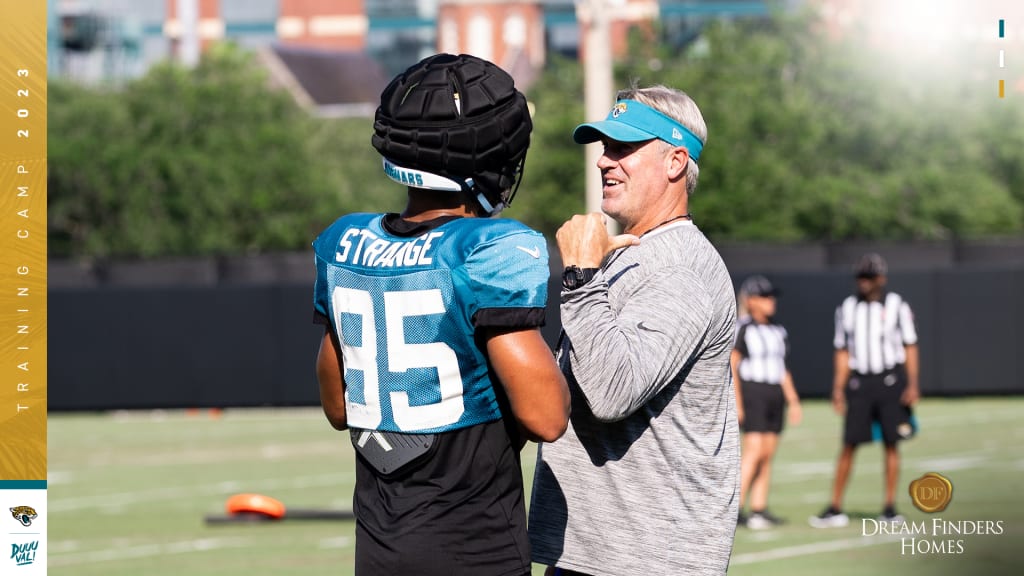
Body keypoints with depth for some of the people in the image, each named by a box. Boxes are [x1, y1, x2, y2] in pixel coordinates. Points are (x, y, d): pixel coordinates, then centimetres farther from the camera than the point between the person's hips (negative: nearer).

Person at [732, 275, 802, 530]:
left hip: (775, 394, 7)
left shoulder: (778, 331, 16)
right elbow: (732, 366, -8)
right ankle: (735, 508, -15)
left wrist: (793, 400, 14)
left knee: (768, 454, 4)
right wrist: (736, 402, -14)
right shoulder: (742, 329, -5)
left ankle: (759, 509, 5)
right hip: (751, 392, -7)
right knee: (754, 450, -15)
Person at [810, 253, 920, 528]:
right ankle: (835, 508, 1)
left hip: (891, 380, -2)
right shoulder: (847, 308, 9)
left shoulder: (897, 306, 1)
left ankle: (889, 507, 7)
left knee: (891, 444, 0)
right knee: (849, 445, -1)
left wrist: (913, 384, -9)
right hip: (859, 381, 2)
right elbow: (842, 351, 12)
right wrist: (838, 388, 4)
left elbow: (910, 347, 1)